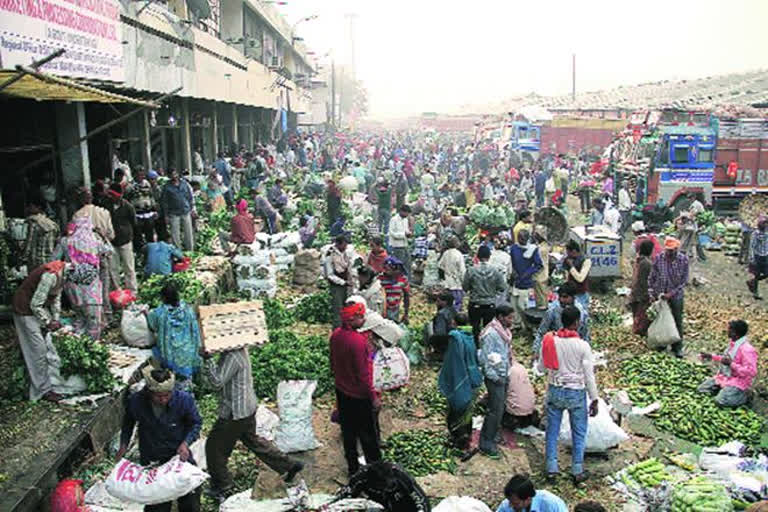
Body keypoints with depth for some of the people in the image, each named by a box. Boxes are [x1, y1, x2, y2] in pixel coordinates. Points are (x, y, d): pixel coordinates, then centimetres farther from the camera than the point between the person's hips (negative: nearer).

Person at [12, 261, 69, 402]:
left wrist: (55, 320, -1)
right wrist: (48, 323, -16)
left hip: (41, 308, 8)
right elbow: (35, 305, -26)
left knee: (51, 346, 10)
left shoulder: (63, 273, -6)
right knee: (38, 351, -5)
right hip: (26, 310, -8)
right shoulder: (51, 275, -32)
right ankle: (43, 390, 2)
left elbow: (56, 298, 6)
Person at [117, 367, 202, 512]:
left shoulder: (185, 400, -24)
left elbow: (196, 423, -6)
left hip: (180, 455, 0)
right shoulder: (135, 402, -20)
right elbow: (128, 422, 5)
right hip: (151, 460, 0)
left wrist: (186, 442, -20)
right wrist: (124, 444, -3)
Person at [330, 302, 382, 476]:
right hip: (360, 396, -7)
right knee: (368, 436, 10)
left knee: (348, 432, 20)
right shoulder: (358, 341, -29)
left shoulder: (336, 335, -5)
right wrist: (374, 397, -14)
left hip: (342, 392, 8)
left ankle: (353, 468, 34)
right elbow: (363, 374, -24)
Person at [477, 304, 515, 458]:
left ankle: (487, 440, 28)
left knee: (498, 410, 15)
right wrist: (495, 377, -18)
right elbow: (485, 359, -21)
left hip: (503, 376, 9)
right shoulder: (491, 333, -19)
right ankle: (486, 445, 3)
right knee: (495, 411, -6)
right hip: (495, 378, -9)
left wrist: (506, 375, 16)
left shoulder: (504, 331, 11)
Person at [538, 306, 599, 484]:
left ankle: (551, 469, 19)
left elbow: (541, 368, 1)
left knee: (552, 431, 13)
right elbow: (589, 375, -11)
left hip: (554, 391, 3)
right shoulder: (582, 346, -15)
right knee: (579, 433, 14)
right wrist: (594, 399, -2)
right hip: (576, 393, -2)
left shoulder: (550, 341, -7)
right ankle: (577, 472, 22)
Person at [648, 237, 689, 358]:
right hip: (660, 294, 1)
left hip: (676, 295, -1)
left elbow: (684, 280, -9)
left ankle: (677, 347, 18)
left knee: (677, 321, 7)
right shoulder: (659, 259, -11)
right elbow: (651, 278, -2)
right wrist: (651, 294, -7)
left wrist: (672, 293, -17)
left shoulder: (683, 259, -13)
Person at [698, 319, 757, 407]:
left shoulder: (747, 350, -26)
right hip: (724, 377, 8)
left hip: (738, 382, -8)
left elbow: (752, 372, -28)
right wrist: (711, 356, 14)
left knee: (720, 401, -23)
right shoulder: (733, 342, 3)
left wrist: (731, 364, -31)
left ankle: (743, 396, 1)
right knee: (702, 389, 5)